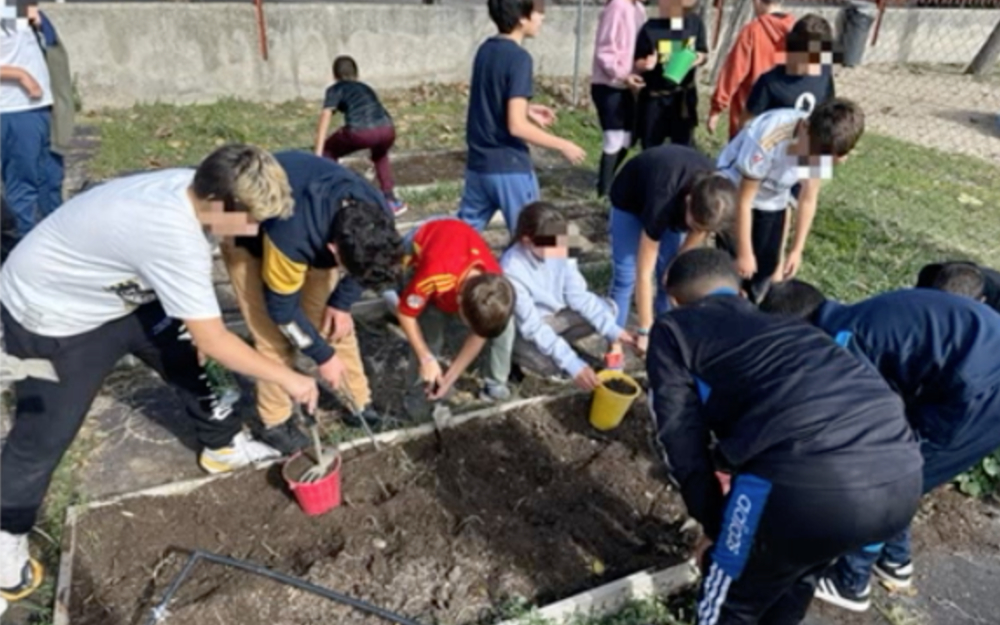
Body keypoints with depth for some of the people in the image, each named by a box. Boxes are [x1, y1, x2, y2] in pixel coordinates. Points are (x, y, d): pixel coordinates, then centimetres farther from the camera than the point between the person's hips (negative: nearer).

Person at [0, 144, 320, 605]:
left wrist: (194, 326, 11)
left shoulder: (189, 187, -15)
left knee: (185, 357, 14)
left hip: (115, 293, 8)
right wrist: (287, 378, -21)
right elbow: (215, 341, -31)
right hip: (49, 313, -8)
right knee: (43, 437, 4)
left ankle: (224, 445, 35)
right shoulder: (173, 236, -40)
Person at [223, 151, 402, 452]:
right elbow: (282, 307, -27)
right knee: (275, 335, -8)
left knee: (334, 320, 3)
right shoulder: (292, 235, -45)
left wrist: (342, 303, -8)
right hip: (248, 235, -5)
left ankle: (358, 401, 19)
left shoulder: (375, 214, -29)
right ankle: (275, 422, 11)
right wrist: (323, 356, -18)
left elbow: (361, 260, -3)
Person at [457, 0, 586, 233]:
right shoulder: (519, 58, -17)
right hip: (509, 168, -8)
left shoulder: (485, 50, 8)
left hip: (478, 163, 8)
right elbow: (516, 125, -23)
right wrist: (563, 145, -14)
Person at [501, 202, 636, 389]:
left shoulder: (557, 251, -17)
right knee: (551, 364, -33)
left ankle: (554, 344, 2)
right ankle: (516, 353, 2)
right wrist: (573, 365, -38)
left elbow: (578, 295, -10)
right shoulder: (511, 271, -33)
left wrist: (613, 331, -20)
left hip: (553, 316, 6)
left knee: (608, 308, -6)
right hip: (522, 330, -6)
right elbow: (533, 328, -32)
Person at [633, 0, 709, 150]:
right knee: (650, 147, 7)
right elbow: (637, 61, -6)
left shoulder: (695, 22, -2)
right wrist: (646, 64, -29)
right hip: (654, 97, -3)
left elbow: (703, 52, 9)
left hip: (684, 96, 3)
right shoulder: (651, 28, -13)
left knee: (684, 145, 9)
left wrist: (700, 58, -15)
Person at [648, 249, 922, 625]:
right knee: (797, 569, 36)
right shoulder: (784, 322, 34)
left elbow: (683, 444, 10)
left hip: (806, 481, -6)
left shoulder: (673, 330, 16)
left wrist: (715, 526, 25)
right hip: (901, 476, 7)